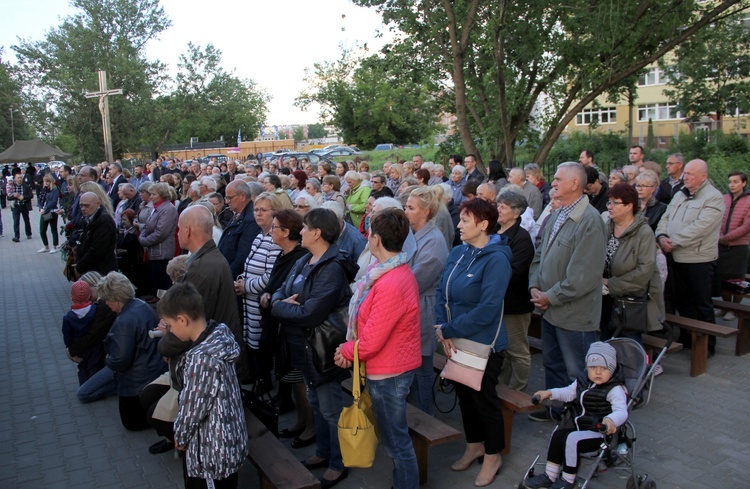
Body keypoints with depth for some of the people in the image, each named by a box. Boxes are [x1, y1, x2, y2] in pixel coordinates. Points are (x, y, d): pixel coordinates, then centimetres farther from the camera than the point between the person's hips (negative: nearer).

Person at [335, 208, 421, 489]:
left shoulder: (389, 286, -29)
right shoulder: (400, 271, 4)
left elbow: (371, 341, -23)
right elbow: (371, 323, 8)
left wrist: (347, 351, -5)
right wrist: (350, 347, -3)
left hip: (388, 374, -10)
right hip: (396, 367, 10)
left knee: (396, 442, 7)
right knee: (396, 437, 24)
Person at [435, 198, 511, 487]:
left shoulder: (496, 259, -21)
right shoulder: (457, 253, 1)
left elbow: (487, 309, -26)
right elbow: (442, 293, 2)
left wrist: (449, 330, -21)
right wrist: (443, 331, -12)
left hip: (484, 345, -7)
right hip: (456, 343, 7)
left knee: (484, 400, 11)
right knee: (464, 395, 21)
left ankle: (493, 455, 34)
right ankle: (474, 445, 43)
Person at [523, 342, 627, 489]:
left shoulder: (615, 389, -17)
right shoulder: (583, 380, 7)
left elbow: (622, 411, -28)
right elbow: (569, 392, 20)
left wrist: (611, 420, -51)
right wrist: (550, 393, 6)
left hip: (602, 433, -8)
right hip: (581, 427, 8)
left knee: (572, 439, -24)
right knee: (558, 434, -4)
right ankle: (550, 476, 6)